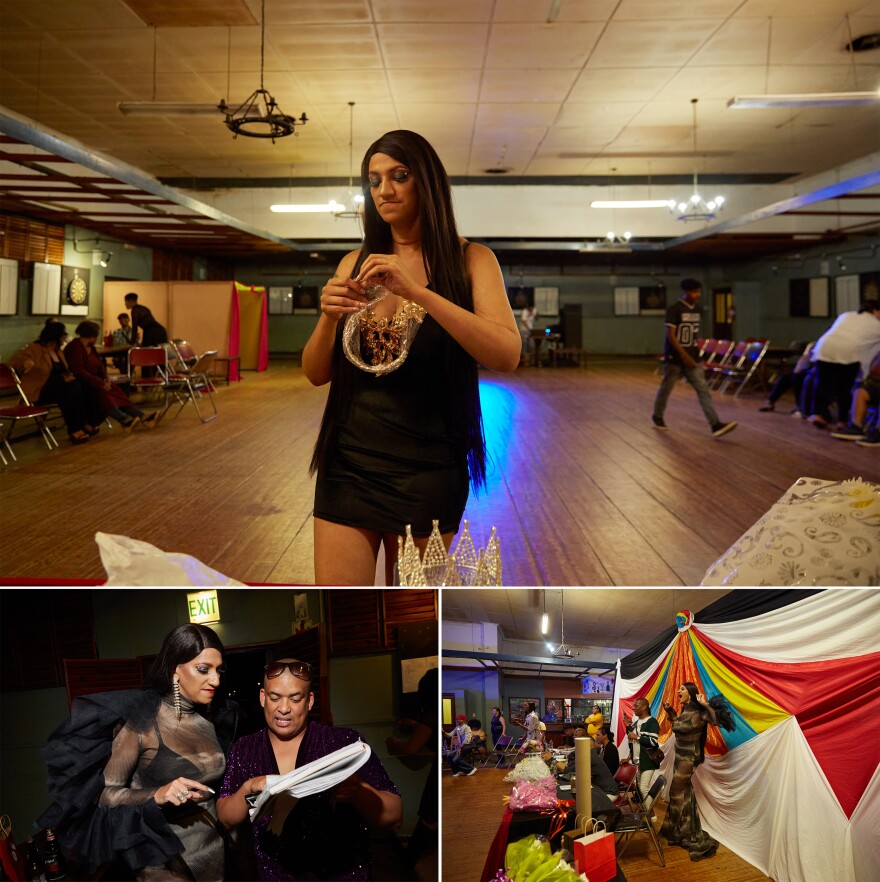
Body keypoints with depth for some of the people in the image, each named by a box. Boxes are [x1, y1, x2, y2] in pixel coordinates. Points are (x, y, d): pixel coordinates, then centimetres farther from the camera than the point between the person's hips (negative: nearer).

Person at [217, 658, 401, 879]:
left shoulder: (345, 742, -3)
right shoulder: (243, 750, 7)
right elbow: (225, 820, 6)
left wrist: (357, 791, -22)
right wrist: (248, 789, -12)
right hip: (271, 874, 3)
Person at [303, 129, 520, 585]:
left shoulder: (469, 260, 0)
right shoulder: (357, 263, 9)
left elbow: (507, 355, -17)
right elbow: (317, 374, 7)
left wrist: (417, 292, -24)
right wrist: (328, 317, -13)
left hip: (428, 467, -2)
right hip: (349, 462, 2)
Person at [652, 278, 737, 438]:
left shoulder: (696, 310, 8)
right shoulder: (674, 310, -13)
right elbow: (671, 336, -19)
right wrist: (684, 355, -25)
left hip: (692, 359, 6)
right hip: (674, 358, -6)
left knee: (703, 390, -6)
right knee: (665, 389, 10)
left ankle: (715, 425, -13)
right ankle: (657, 417, 33)